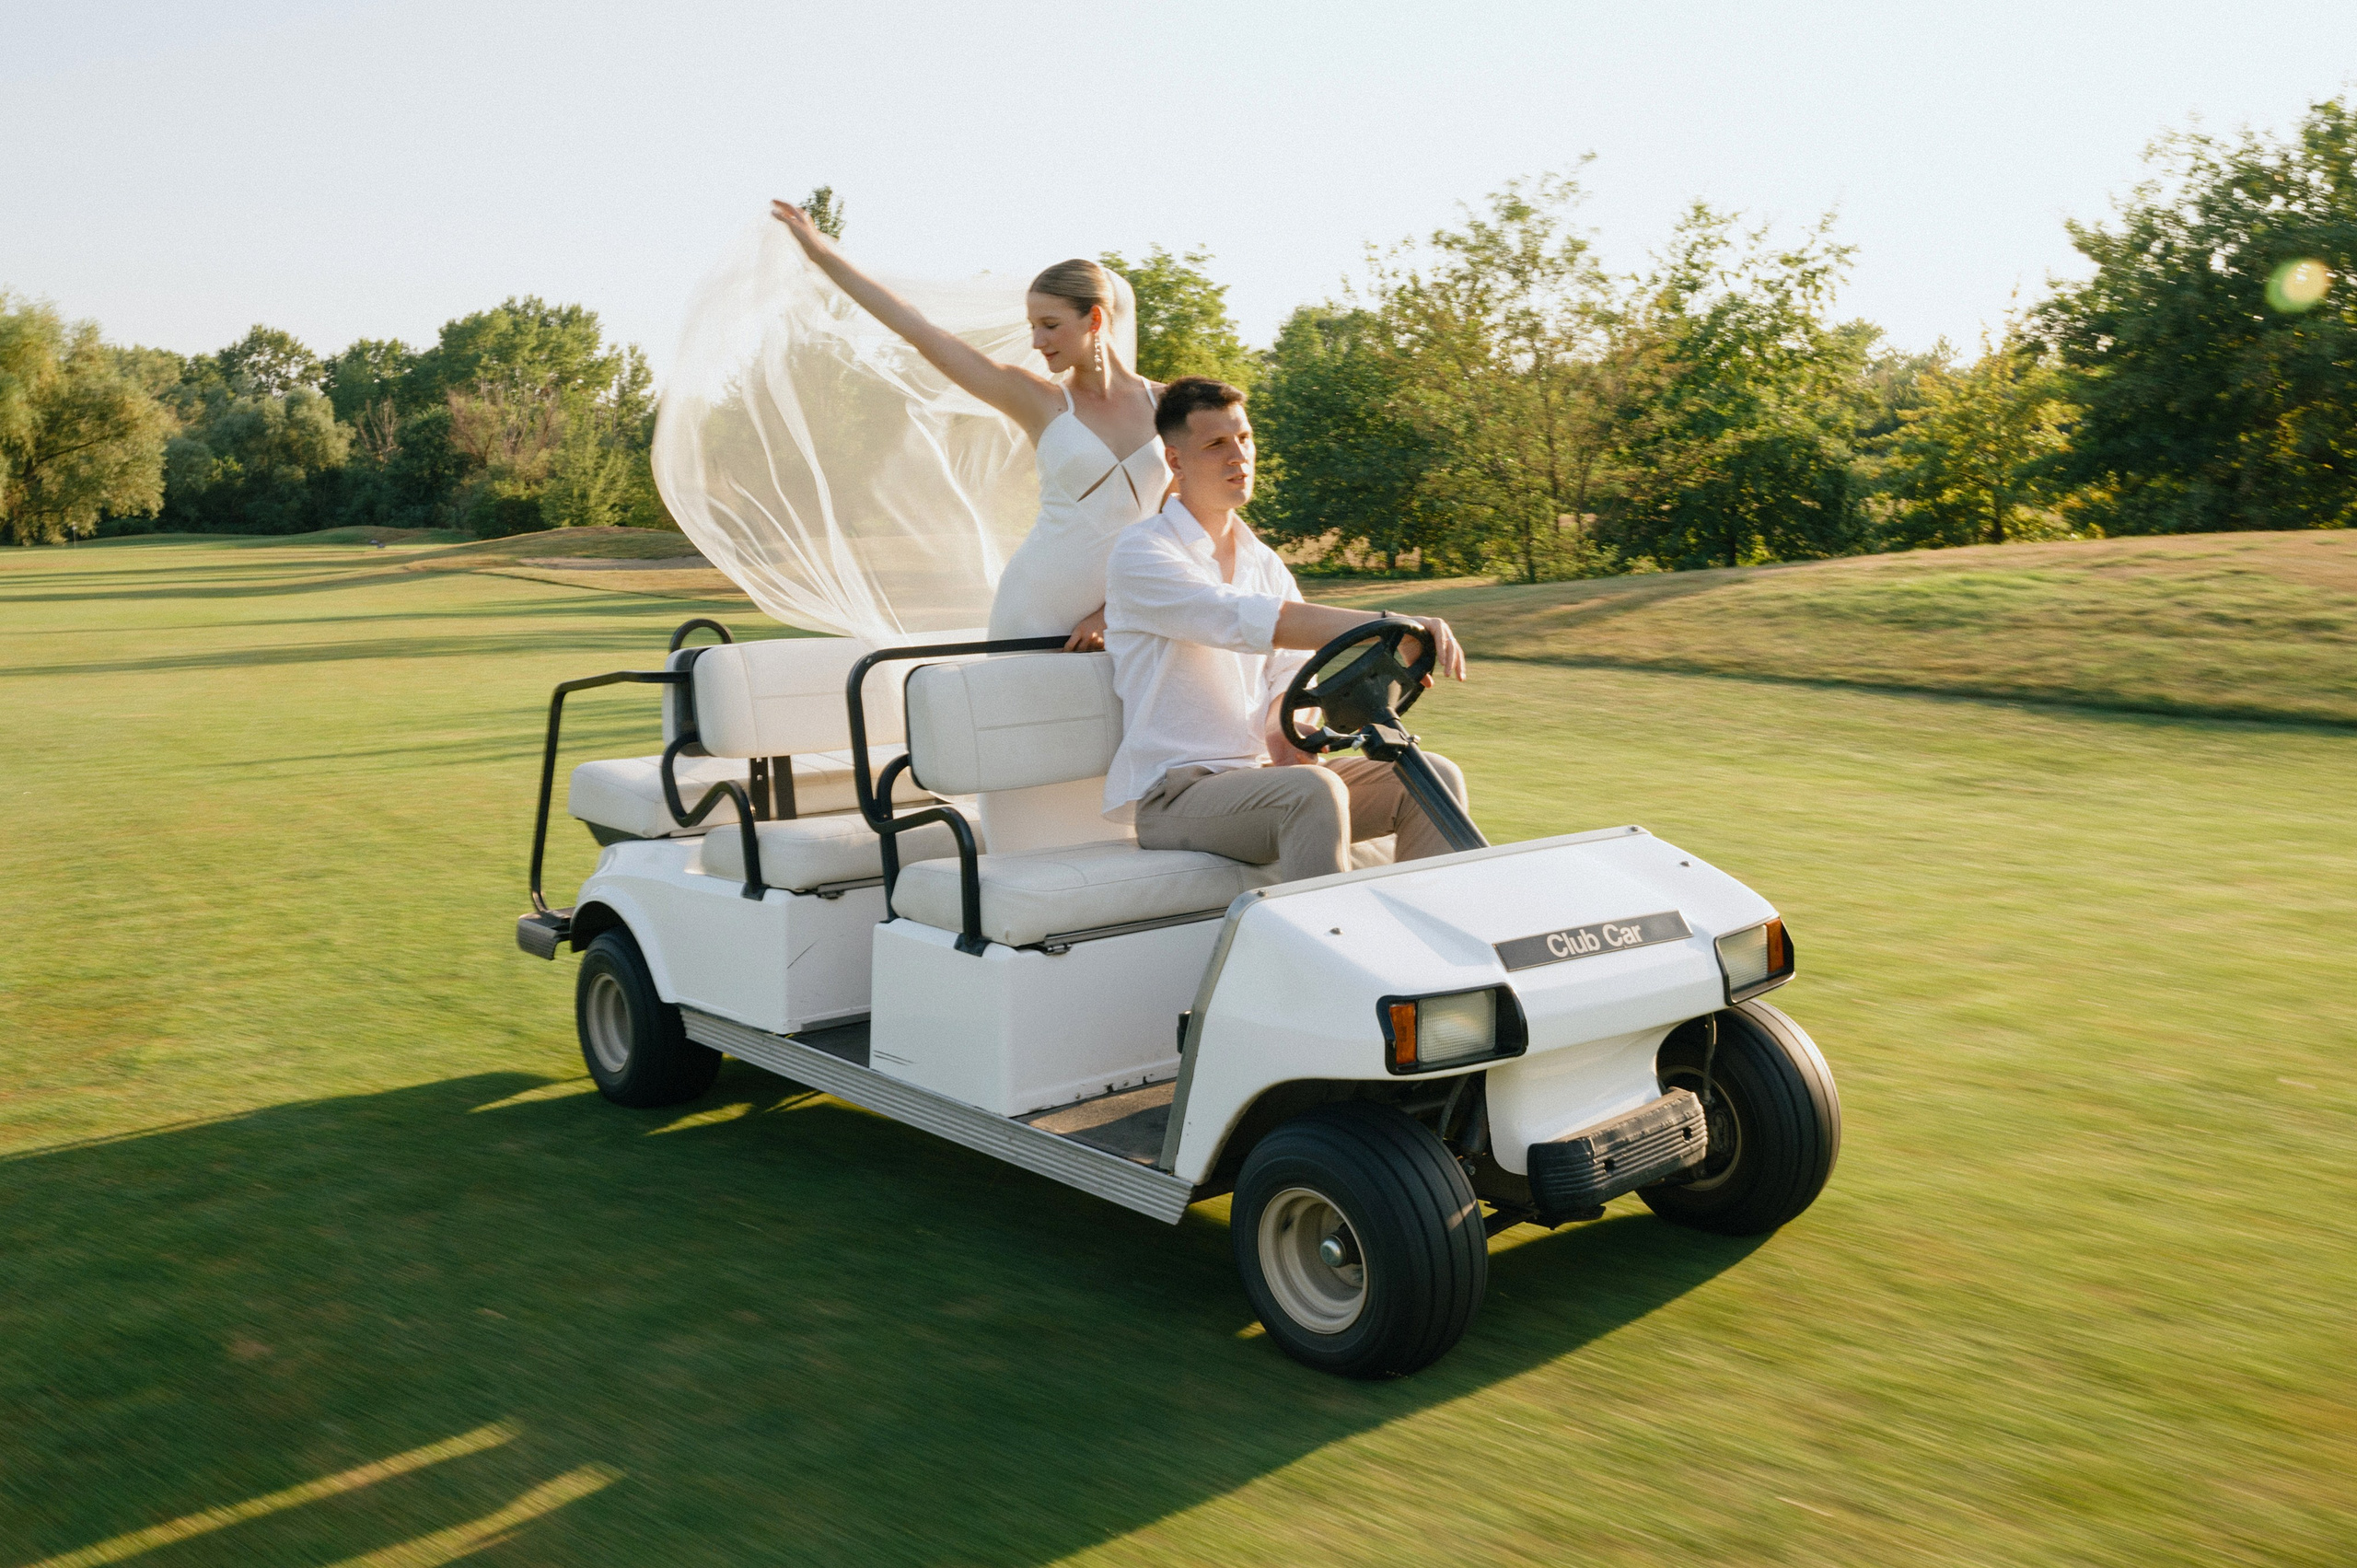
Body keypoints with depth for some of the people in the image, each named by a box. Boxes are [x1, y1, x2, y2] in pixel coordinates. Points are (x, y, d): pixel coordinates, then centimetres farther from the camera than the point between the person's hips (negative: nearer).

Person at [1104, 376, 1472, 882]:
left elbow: (1290, 669, 9)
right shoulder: (1140, 553, -8)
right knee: (1313, 791, -35)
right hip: (1174, 795, -7)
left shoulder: (1265, 563, 18)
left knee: (1433, 778, -11)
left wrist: (1285, 730, -17)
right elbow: (1254, 622, -23)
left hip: (1263, 775, 7)